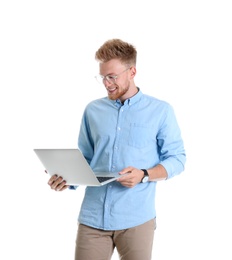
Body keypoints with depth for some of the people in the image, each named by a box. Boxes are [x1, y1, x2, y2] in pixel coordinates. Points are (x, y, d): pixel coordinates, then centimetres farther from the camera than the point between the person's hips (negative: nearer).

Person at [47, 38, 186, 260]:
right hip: (92, 218, 2)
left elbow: (176, 159, 2)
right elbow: (85, 158, 15)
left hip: (136, 219, -2)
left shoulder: (160, 111, 2)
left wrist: (144, 175, -15)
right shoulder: (92, 111, 10)